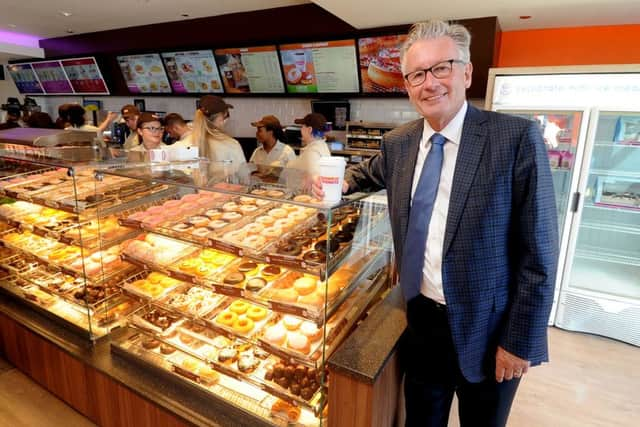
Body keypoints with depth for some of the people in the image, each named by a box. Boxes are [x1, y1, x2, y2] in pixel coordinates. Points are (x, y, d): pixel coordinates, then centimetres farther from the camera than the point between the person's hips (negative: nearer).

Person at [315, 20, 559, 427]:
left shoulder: (517, 137, -16)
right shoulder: (398, 142, 0)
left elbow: (539, 252, -14)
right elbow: (372, 172, 23)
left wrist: (521, 340, -12)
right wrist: (342, 180, 2)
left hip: (486, 329, -3)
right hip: (423, 318, 4)